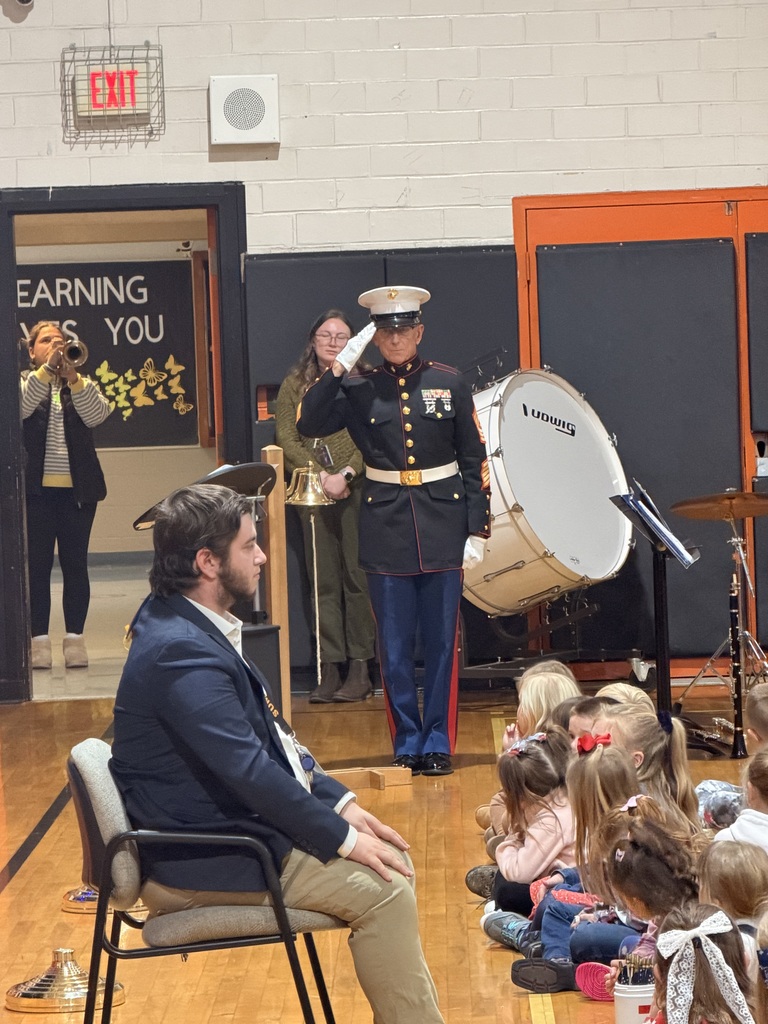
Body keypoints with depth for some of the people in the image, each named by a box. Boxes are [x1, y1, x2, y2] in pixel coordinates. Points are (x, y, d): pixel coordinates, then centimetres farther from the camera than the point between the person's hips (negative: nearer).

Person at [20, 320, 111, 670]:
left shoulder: (81, 385, 12)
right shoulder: (24, 381, 9)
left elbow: (97, 415, -7)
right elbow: (21, 407, -14)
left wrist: (72, 377, -17)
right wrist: (47, 369, -21)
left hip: (77, 488, 1)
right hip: (36, 488, -1)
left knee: (75, 565, 2)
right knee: (37, 565, -2)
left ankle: (75, 639, 5)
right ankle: (39, 640, 0)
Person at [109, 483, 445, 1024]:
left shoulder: (199, 629, 8)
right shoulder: (182, 651, -25)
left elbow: (271, 736, 15)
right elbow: (249, 771, -28)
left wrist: (339, 801, 5)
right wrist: (341, 837, -19)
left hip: (237, 824, 10)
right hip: (203, 860, -10)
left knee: (393, 862, 9)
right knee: (382, 890, -14)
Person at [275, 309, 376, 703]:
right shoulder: (294, 385, 11)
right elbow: (286, 440, 4)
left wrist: (346, 474, -16)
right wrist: (321, 476, -8)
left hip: (357, 492, -3)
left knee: (357, 578, -3)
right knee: (323, 583, 3)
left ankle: (360, 669, 1)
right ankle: (330, 670, 5)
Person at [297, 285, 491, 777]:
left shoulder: (449, 383, 2)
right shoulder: (358, 388, 3)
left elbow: (475, 460, 4)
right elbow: (309, 425, -12)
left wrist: (477, 530, -1)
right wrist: (340, 366, -16)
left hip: (442, 525, 0)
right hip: (386, 528, 0)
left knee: (442, 641, 3)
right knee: (395, 647, 4)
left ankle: (439, 744, 11)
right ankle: (407, 745, 14)